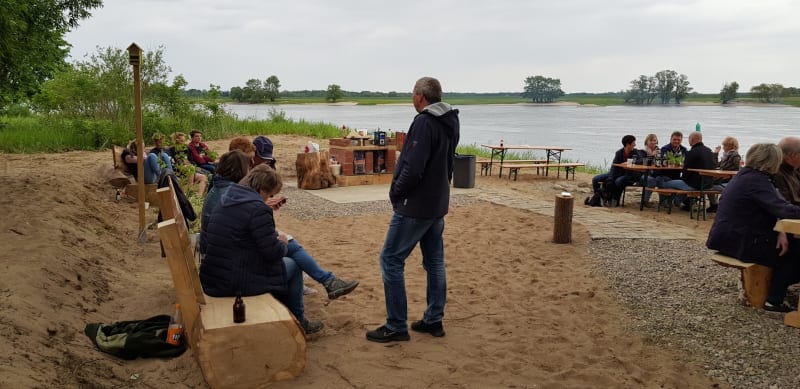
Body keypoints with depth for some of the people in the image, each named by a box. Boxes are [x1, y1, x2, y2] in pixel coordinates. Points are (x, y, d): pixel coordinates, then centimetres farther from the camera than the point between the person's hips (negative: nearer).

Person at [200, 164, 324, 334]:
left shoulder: (225, 202, 10)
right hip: (238, 284, -9)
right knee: (292, 265, 14)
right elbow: (272, 252, -18)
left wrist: (273, 236, 12)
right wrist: (282, 243, 5)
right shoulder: (258, 208, -18)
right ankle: (298, 322, 25)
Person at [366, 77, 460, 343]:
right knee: (434, 262, 15)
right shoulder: (450, 123, 10)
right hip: (438, 204, 10)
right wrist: (437, 189, 17)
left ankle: (396, 326, 3)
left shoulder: (424, 122, -19)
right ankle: (434, 320, 24)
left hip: (415, 206, -10)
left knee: (391, 260, -2)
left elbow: (413, 168, -25)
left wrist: (395, 193, -10)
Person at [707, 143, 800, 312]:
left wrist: (780, 231, -3)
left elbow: (770, 208, 11)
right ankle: (775, 300, 9)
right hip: (741, 242, -9)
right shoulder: (757, 180, -20)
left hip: (728, 237, 9)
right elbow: (782, 209, -27)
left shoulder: (745, 174, 11)